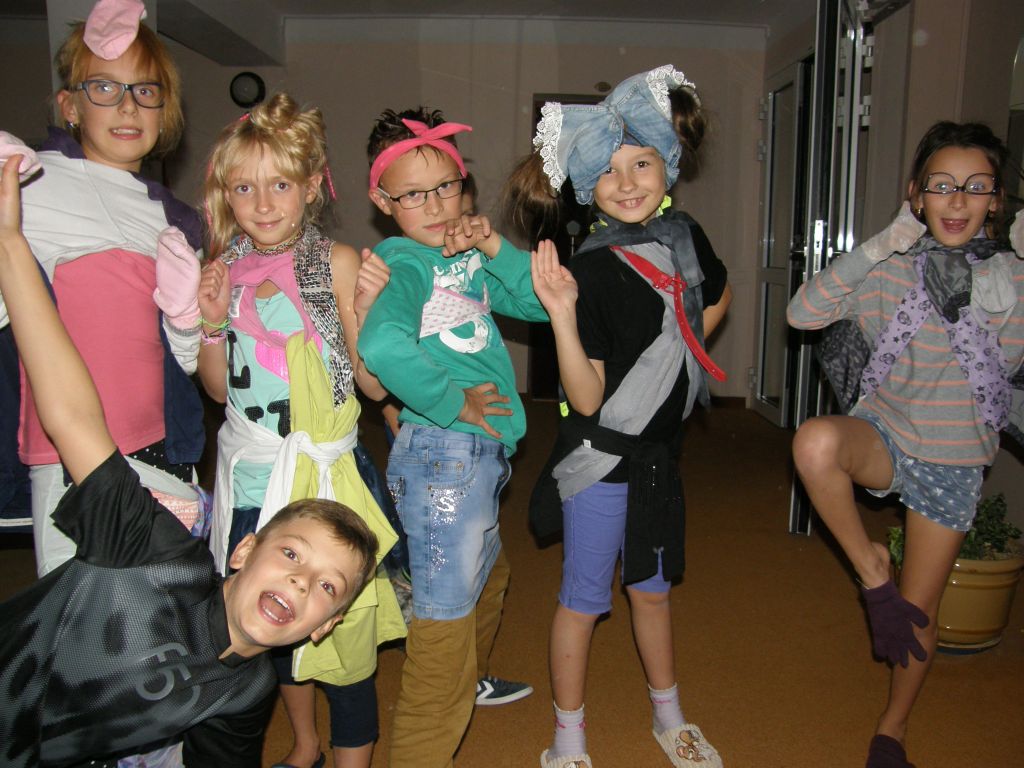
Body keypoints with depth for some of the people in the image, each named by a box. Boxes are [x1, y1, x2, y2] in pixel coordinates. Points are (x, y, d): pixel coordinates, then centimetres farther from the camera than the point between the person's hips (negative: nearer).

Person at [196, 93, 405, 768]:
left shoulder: (336, 263, -8)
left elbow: (375, 383, -10)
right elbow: (220, 389, 10)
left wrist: (369, 307, -24)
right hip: (248, 480, 5)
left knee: (338, 625, 2)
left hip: (321, 477, -5)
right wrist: (214, 322, -7)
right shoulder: (227, 269, 3)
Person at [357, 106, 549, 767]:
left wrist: (494, 249, -7)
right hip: (443, 452, -10)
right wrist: (452, 401, -21)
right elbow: (381, 342, -34)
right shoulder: (405, 261, -13)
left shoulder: (467, 259, 11)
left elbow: (542, 304, 5)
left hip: (483, 451, 10)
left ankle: (471, 681, 55)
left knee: (490, 577, 30)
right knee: (445, 614, -3)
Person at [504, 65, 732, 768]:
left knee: (652, 588, 22)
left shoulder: (685, 236, -3)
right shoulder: (590, 271, -20)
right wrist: (561, 312, -35)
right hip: (600, 459, -6)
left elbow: (718, 294, 21)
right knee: (584, 598, 7)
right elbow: (586, 398, -23)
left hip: (660, 452, 6)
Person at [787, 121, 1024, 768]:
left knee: (919, 612, 10)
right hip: (884, 434, -1)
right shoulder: (887, 269, -8)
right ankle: (871, 569, -13)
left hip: (953, 460, 1)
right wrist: (878, 247, -24)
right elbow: (802, 313, -21)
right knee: (816, 439, -38)